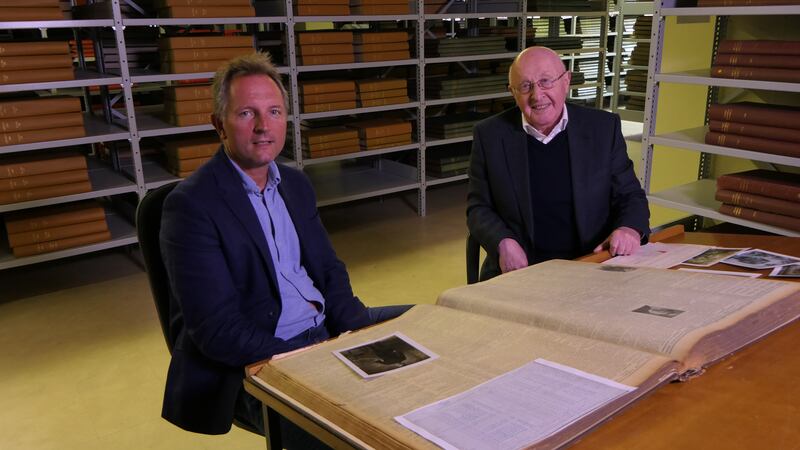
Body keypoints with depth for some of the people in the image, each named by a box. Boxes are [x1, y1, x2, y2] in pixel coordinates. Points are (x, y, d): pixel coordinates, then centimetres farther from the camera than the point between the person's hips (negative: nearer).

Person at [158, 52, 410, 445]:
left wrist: (361, 334, -6)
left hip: (325, 330, 8)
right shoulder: (191, 204, -15)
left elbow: (329, 271, 12)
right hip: (254, 367, -7)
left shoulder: (296, 184, 8)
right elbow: (218, 331, -20)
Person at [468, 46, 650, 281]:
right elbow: (478, 208, 5)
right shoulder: (490, 135, 1)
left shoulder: (604, 128, 3)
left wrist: (630, 229, -14)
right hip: (518, 270, -1)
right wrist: (503, 243, -15)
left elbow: (631, 197, 8)